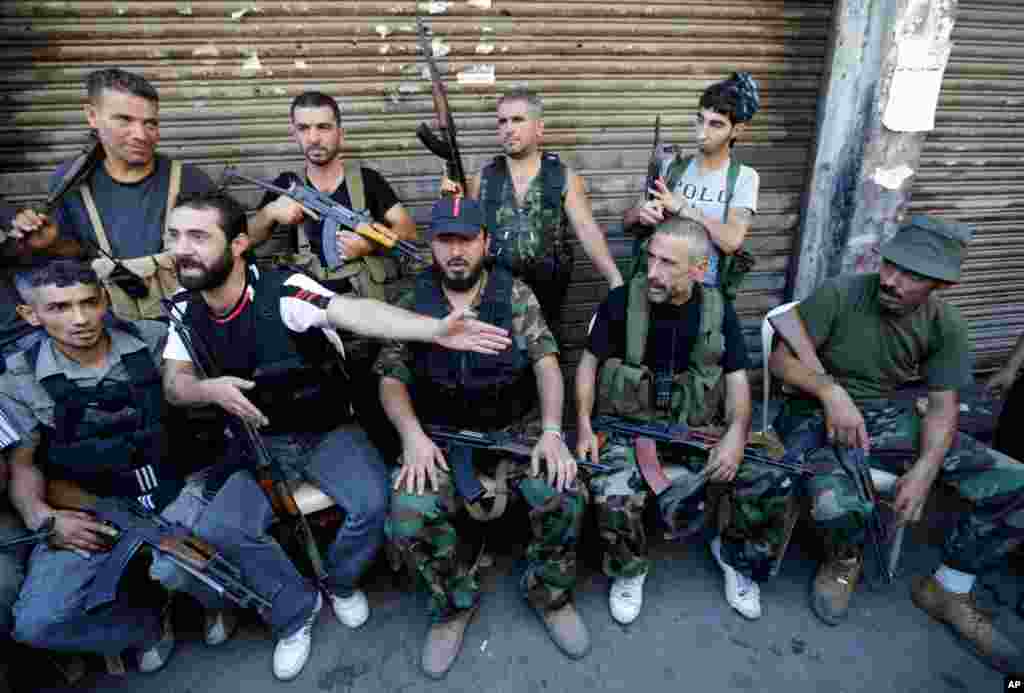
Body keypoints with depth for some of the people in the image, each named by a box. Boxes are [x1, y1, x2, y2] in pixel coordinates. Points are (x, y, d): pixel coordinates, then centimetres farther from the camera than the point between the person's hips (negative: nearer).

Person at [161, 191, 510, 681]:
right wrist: (210, 389, -30)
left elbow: (353, 311, -40)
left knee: (371, 503, -26)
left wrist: (433, 329, -57)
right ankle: (297, 610, 10)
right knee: (217, 532, -18)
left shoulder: (284, 291, -23)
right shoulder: (185, 310, -3)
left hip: (328, 432, -4)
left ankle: (340, 582, 11)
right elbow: (174, 386, -4)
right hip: (260, 445, 4)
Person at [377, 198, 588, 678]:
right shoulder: (411, 304, 3)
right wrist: (412, 436, -18)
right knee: (408, 519, -23)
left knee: (565, 497, -24)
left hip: (517, 425, 0)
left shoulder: (515, 294, 1)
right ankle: (454, 603, 9)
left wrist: (552, 431, -20)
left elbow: (546, 362, -6)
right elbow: (391, 379, 0)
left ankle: (549, 594, 9)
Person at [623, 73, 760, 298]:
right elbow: (627, 222, 4)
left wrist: (681, 207, -16)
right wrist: (641, 213, -17)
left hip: (710, 289, -2)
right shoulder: (671, 165, 4)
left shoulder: (744, 177, -3)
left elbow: (732, 241, -17)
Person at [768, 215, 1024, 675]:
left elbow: (943, 405, -2)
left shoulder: (946, 325, -2)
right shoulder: (838, 295, -16)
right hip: (821, 416, -4)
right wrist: (830, 390, -32)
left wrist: (925, 469, -19)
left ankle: (946, 590, 13)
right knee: (836, 507, -36)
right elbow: (780, 359, -13)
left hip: (890, 417, 5)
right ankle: (844, 559, 7)